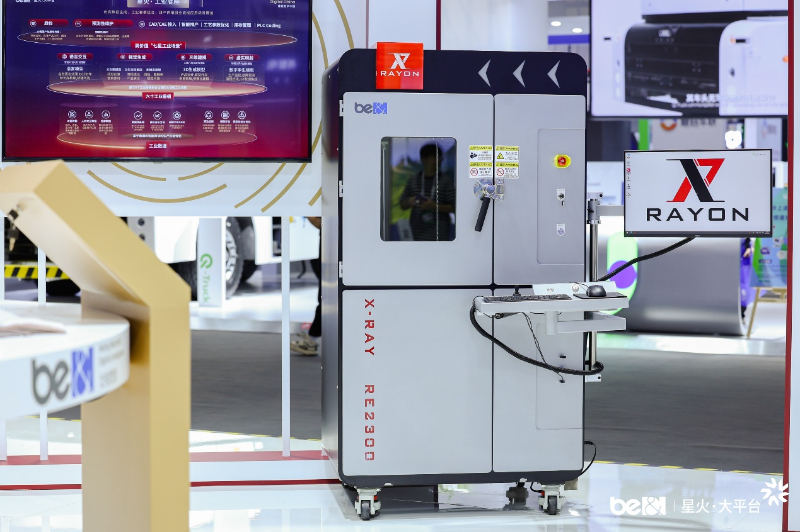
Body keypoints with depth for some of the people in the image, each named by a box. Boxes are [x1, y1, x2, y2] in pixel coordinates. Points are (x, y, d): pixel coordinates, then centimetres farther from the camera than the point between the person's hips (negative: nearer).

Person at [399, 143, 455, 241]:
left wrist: (435, 206, -17)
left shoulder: (446, 181, -2)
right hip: (418, 235, 3)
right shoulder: (413, 181, 8)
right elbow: (403, 205, 14)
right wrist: (409, 203, -9)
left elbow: (454, 208, -3)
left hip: (439, 236, -3)